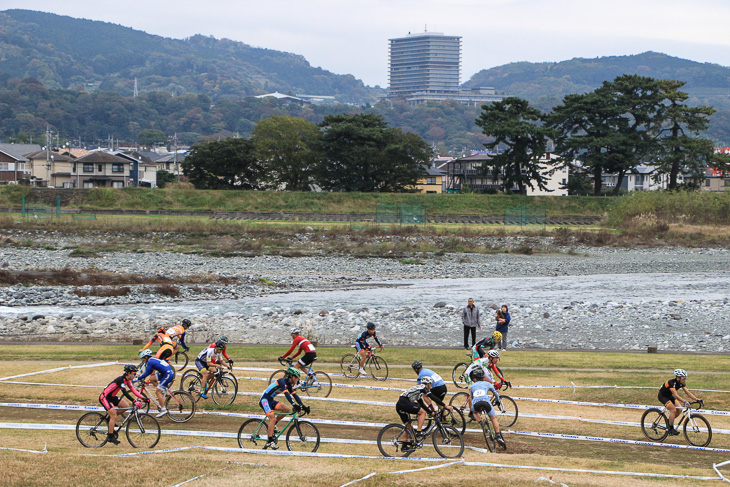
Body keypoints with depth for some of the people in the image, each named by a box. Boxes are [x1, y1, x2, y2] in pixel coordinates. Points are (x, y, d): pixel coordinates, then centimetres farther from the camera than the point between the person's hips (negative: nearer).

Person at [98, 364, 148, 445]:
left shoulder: (127, 380, 3)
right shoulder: (120, 380, -25)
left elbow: (133, 390, 4)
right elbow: (125, 393, -34)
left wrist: (143, 398, -6)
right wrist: (134, 402, -41)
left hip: (111, 397, 9)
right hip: (104, 397, -9)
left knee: (126, 406, -2)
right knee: (114, 416, -14)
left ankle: (111, 417, 13)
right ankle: (110, 436, -7)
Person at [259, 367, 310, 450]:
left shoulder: (289, 384, 7)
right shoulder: (283, 382, -21)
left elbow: (295, 396, 6)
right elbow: (287, 394, -34)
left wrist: (303, 406, -4)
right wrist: (294, 405, -45)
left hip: (271, 400, 9)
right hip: (264, 400, -9)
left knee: (287, 409, -7)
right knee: (272, 418, -21)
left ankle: (273, 425, 8)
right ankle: (270, 442, -21)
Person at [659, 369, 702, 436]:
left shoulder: (682, 383, -10)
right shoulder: (672, 382, -33)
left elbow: (688, 392, -12)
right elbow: (675, 395, -43)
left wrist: (697, 399, -25)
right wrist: (685, 402, -54)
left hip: (669, 396, 8)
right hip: (662, 396, -8)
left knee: (679, 409, -9)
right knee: (673, 410, -23)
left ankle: (669, 421, 12)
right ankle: (671, 429, -14)